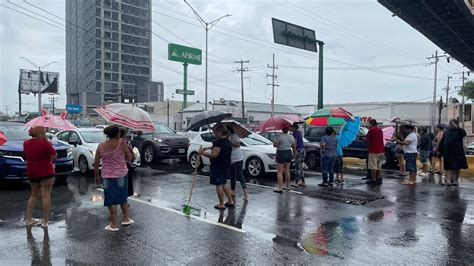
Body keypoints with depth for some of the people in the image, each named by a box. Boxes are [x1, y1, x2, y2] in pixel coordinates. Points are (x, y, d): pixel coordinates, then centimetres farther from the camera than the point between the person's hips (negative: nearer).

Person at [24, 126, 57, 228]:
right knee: (46, 196, 1)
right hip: (45, 173, -6)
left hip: (31, 173, 6)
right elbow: (54, 156, -12)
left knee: (34, 195, 20)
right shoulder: (44, 143, -16)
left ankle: (28, 219, 21)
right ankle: (45, 221, 2)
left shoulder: (26, 143, 3)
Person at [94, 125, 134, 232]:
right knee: (123, 198, 18)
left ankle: (114, 225, 14)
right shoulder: (121, 144, -10)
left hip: (107, 176, 1)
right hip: (121, 175, -1)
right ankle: (126, 219, 27)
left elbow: (96, 163, 2)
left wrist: (96, 175, 13)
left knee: (111, 200, 8)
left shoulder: (101, 146, -1)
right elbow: (129, 158, -3)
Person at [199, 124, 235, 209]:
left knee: (218, 185, -1)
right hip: (226, 166, 10)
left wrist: (203, 153, -15)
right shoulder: (228, 142, 12)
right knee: (223, 184, 20)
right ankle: (230, 201, 23)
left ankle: (221, 204, 5)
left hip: (218, 167, -10)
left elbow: (214, 155, -25)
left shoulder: (219, 142, -19)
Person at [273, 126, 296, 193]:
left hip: (281, 154, -6)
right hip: (289, 153, 6)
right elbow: (294, 146, 12)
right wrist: (294, 152, 29)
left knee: (279, 172, -3)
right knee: (287, 171, 17)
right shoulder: (291, 137, 3)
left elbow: (275, 145, -14)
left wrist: (274, 142, 7)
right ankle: (287, 186, 25)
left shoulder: (280, 136, -16)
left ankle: (280, 188, -7)